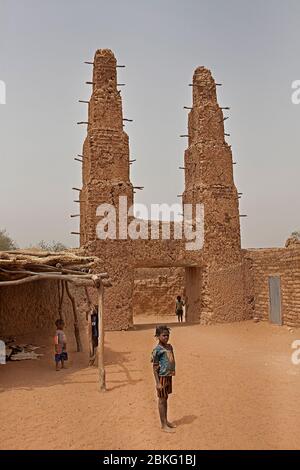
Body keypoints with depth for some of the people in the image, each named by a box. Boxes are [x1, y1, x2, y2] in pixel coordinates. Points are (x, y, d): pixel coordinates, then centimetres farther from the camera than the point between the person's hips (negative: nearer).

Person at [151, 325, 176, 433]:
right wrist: (158, 383, -16)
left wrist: (172, 371, 10)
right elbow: (155, 367, -14)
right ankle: (163, 425, 14)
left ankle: (166, 421, 31)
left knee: (165, 399, 18)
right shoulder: (157, 350, -16)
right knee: (162, 400, 4)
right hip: (162, 377, -7)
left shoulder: (169, 347, 6)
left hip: (169, 376, 7)